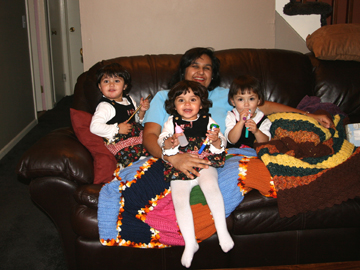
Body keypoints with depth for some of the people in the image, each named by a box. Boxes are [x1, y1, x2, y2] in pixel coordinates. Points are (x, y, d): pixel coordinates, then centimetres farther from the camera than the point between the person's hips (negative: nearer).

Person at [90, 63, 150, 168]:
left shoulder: (129, 100, 12)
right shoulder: (105, 106, -11)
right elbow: (94, 127, -23)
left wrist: (142, 111, 3)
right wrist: (117, 129, -20)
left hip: (138, 137, 7)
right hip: (120, 143, -7)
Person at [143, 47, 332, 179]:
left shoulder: (223, 96, 24)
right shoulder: (163, 97, 18)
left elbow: (265, 106, 19)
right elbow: (150, 135, 3)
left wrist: (309, 116, 11)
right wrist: (173, 157, -20)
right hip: (171, 164, -1)